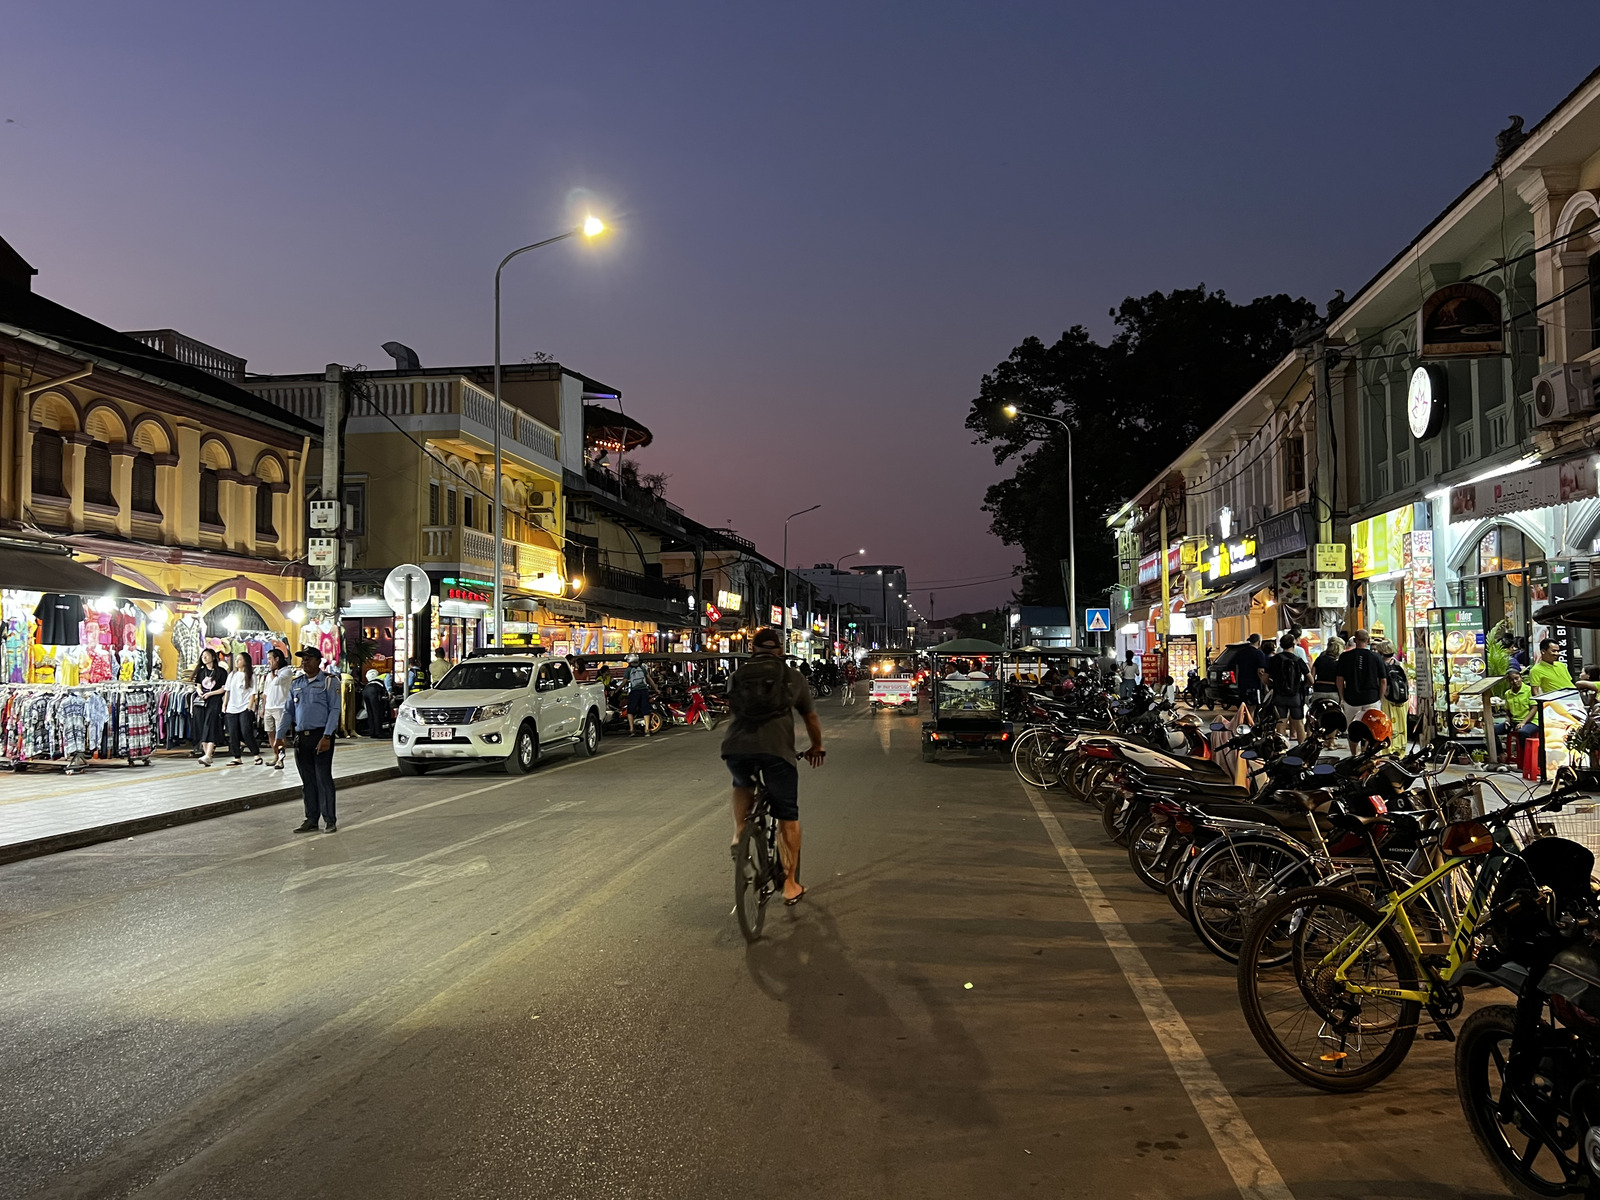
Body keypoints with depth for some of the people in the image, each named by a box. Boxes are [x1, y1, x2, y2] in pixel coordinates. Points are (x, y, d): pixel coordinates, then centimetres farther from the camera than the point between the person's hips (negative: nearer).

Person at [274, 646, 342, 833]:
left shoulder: (329, 681, -2)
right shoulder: (296, 684, 16)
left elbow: (334, 710, -8)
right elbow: (288, 711, 17)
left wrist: (326, 737, -17)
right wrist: (280, 736, 8)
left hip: (321, 736, -5)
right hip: (301, 737, 5)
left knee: (323, 778, -4)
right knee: (307, 781, 9)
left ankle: (330, 820, 2)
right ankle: (311, 820, 15)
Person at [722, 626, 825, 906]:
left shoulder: (737, 676, 23)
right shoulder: (793, 677, 21)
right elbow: (811, 719, 31)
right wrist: (816, 748, 48)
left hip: (735, 747, 2)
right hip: (776, 748, -2)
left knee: (742, 785, 36)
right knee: (788, 817, 13)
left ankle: (739, 835, 17)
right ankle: (791, 885, 16)